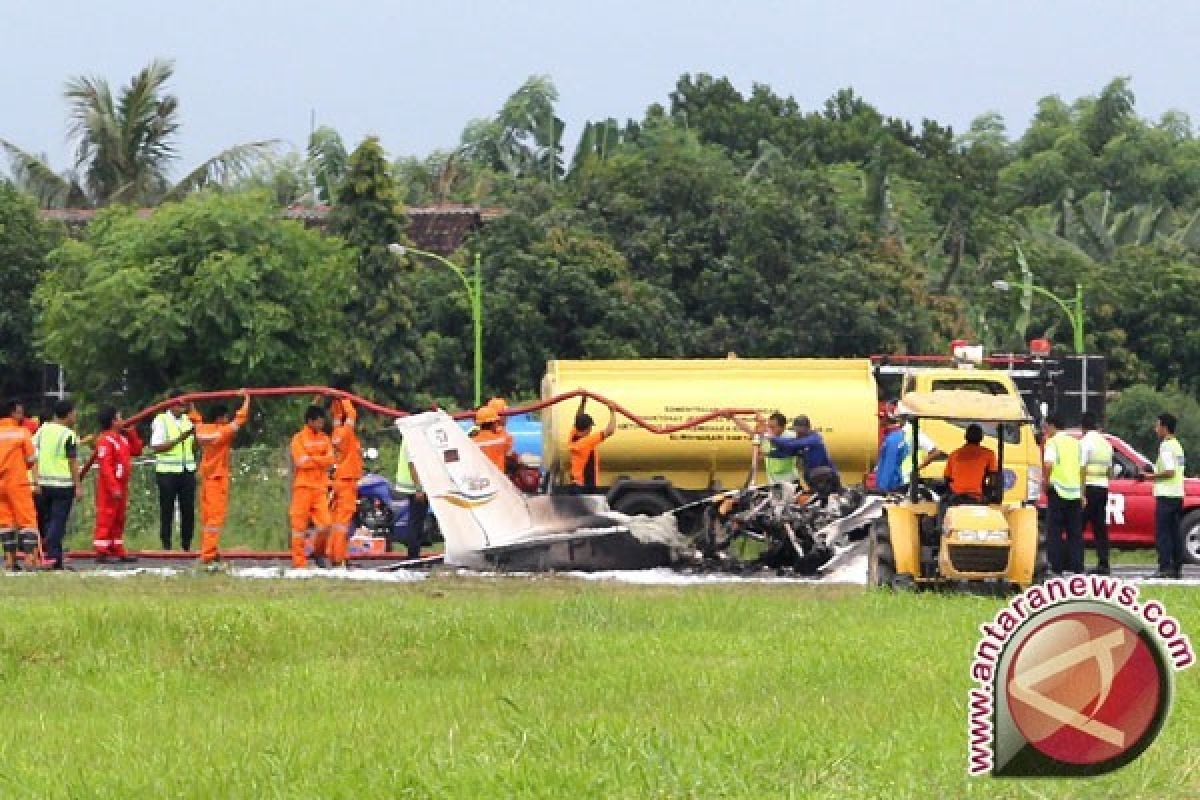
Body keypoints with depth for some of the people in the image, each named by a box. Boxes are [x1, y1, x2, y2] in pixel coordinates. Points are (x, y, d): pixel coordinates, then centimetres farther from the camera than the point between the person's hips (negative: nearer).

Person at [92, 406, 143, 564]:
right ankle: (101, 552, -7)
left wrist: (130, 432, 7)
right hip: (110, 487, -10)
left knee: (118, 520, 14)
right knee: (106, 518, -7)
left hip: (121, 486, 10)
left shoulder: (122, 438, 13)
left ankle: (117, 551, 20)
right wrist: (114, 488, -26)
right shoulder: (105, 440, -17)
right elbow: (105, 466, -22)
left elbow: (137, 450, 18)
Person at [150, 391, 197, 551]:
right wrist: (180, 439, -19)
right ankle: (166, 546, 4)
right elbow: (157, 447, -12)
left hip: (187, 471, 5)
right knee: (167, 510, -2)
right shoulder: (161, 421, -4)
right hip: (168, 471, -5)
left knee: (188, 509, 2)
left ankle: (187, 546, 9)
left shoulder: (188, 420, 13)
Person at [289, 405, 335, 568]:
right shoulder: (299, 439, -2)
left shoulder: (324, 438, 14)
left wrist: (312, 459, -9)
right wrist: (321, 461, -3)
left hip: (320, 487, 4)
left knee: (325, 524, -4)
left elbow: (330, 460, 2)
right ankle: (299, 561, 1)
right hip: (303, 486, -4)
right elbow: (302, 462, -12)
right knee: (300, 524, -3)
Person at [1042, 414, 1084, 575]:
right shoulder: (1075, 442, 13)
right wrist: (1082, 494, 17)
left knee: (1054, 532, 0)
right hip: (1075, 492, 5)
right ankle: (1076, 566, 7)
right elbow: (1082, 469, 13)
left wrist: (1046, 480, -6)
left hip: (1058, 491, -5)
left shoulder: (1052, 442, -5)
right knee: (1075, 533, 9)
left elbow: (1048, 465, -22)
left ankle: (1056, 567, -3)